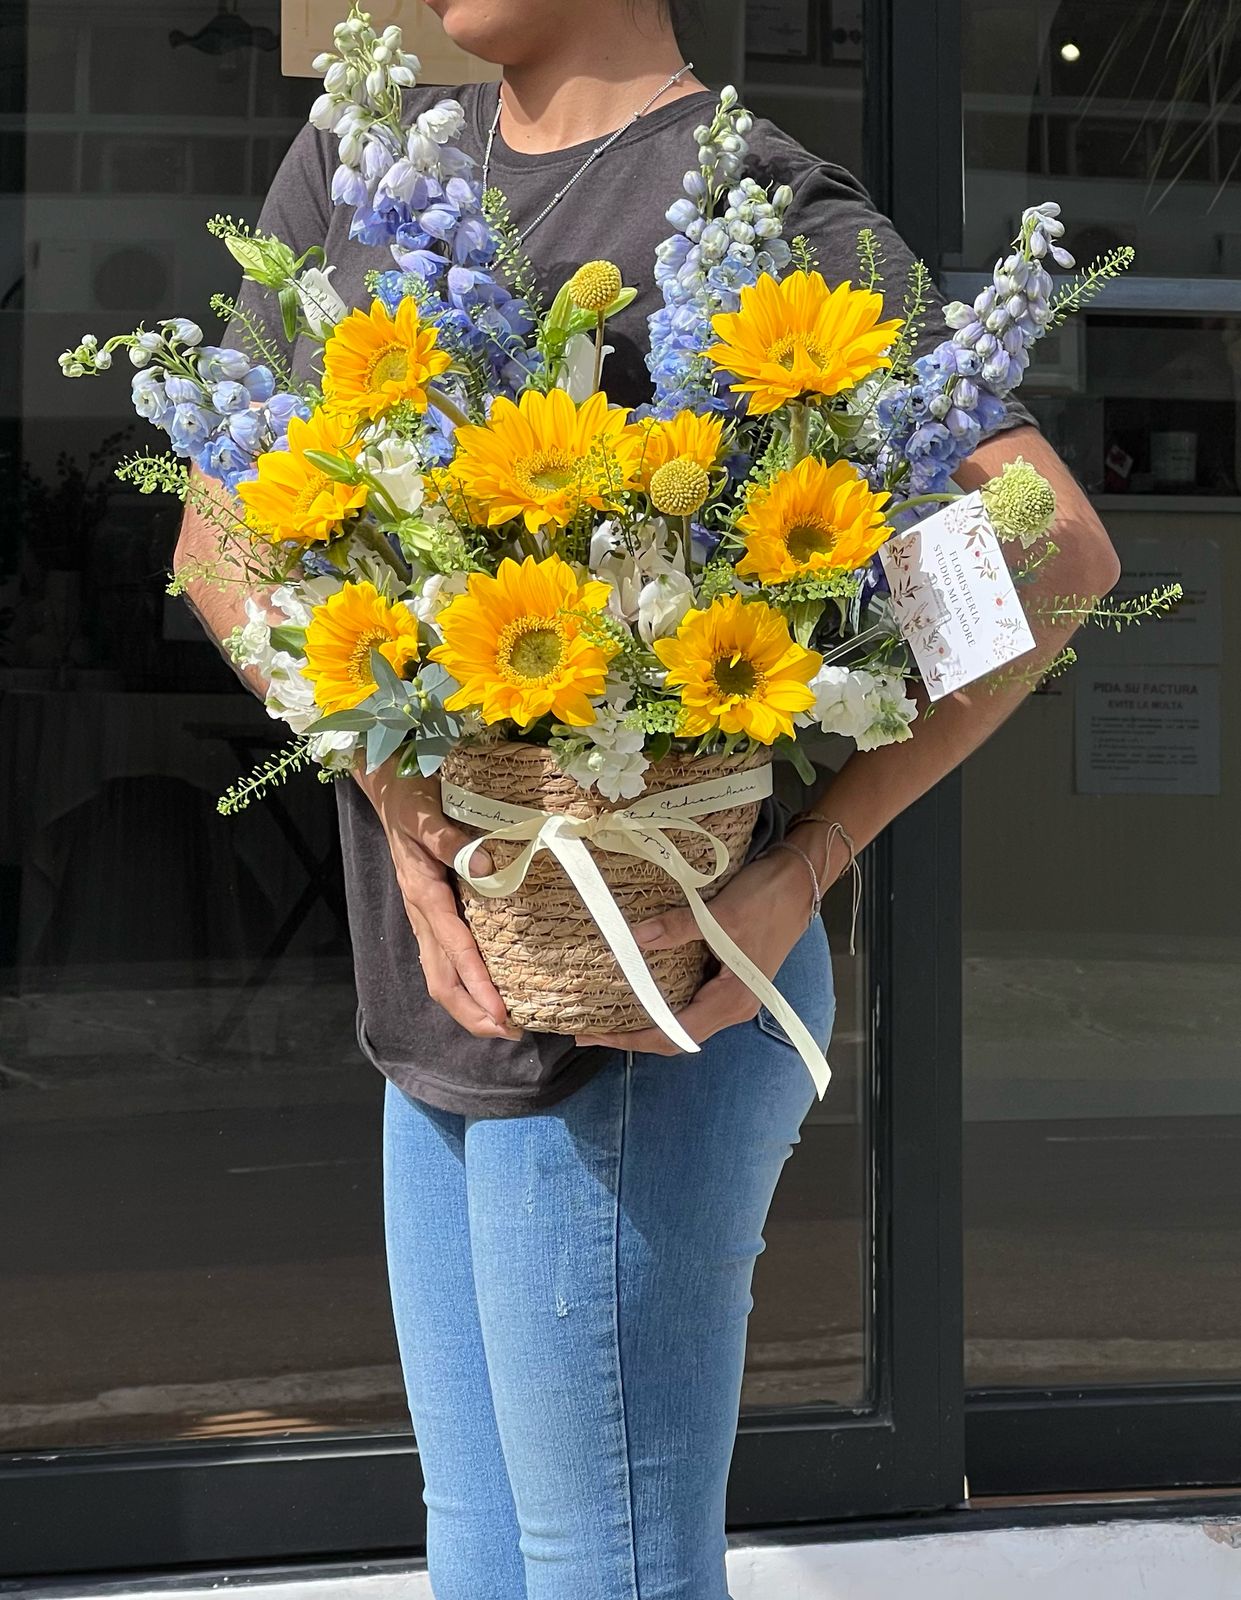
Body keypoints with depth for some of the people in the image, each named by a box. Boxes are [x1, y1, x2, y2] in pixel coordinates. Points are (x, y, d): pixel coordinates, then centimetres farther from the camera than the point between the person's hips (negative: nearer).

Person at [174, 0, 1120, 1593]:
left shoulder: (762, 204, -12)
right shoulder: (357, 164, 9)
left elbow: (1056, 546, -20)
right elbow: (220, 538, 5)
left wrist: (799, 872, -23)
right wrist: (402, 803, -11)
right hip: (460, 997, 8)